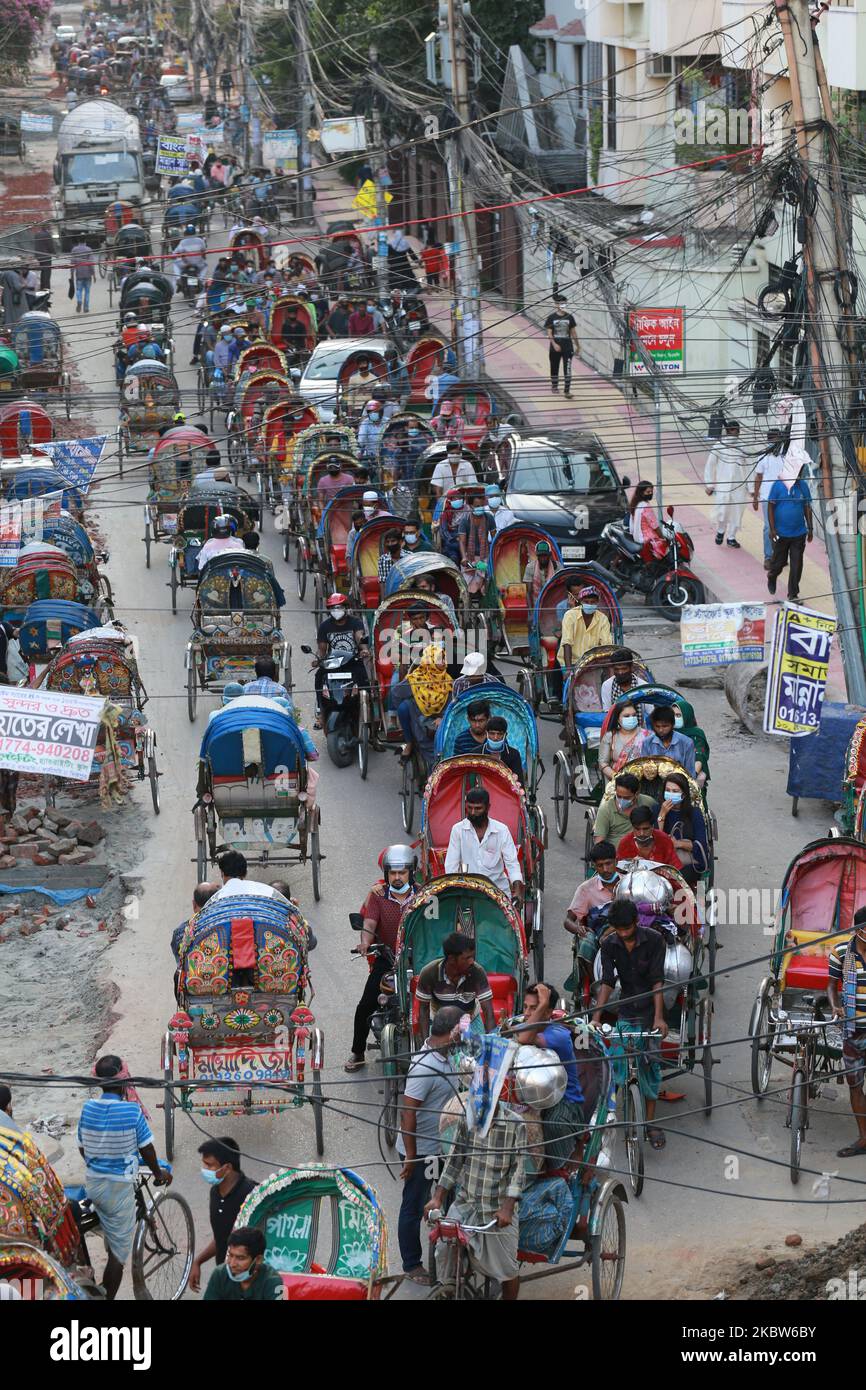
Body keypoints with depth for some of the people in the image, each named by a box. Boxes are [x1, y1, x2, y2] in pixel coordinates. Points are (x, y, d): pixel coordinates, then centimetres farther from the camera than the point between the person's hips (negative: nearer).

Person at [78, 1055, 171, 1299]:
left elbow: (83, 1148, 8)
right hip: (119, 1187, -5)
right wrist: (158, 1173, 12)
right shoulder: (132, 1111, -16)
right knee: (118, 1252, 4)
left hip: (92, 1183, 5)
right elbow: (146, 1149, -7)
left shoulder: (88, 1109, -3)